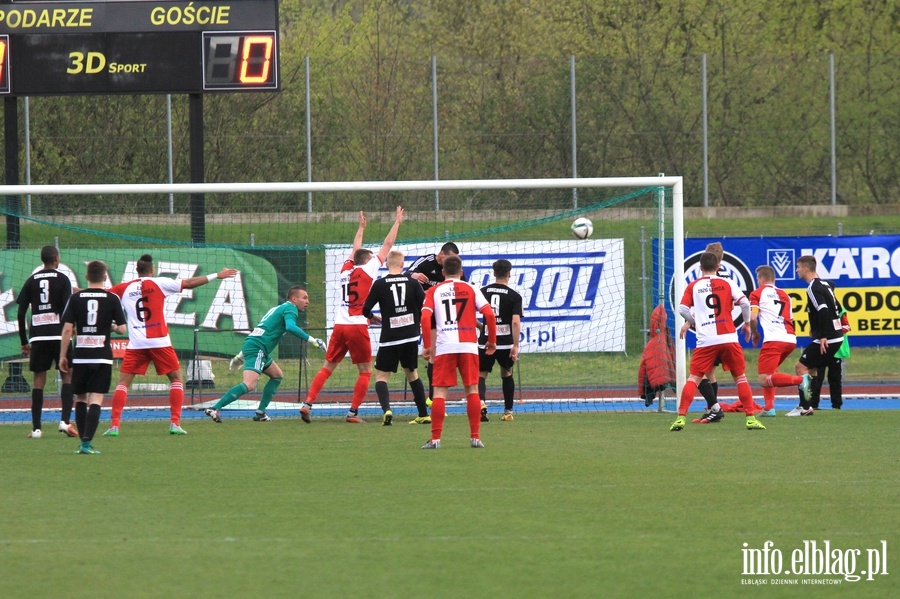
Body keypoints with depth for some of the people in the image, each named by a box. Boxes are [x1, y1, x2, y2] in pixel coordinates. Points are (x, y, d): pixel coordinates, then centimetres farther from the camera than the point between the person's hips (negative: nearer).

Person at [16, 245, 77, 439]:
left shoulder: (31, 281, 9)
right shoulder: (62, 279, -1)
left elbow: (21, 313, 7)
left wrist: (24, 342, 12)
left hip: (37, 336, 3)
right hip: (58, 334, -3)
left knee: (39, 380, 4)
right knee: (67, 377, 5)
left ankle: (36, 427, 0)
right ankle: (65, 421, -9)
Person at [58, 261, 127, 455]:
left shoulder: (76, 298, 0)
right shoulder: (112, 299, -2)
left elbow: (67, 329, -3)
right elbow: (122, 328, -2)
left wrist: (63, 355, 5)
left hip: (80, 356, 1)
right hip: (102, 356, -1)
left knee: (80, 398, 14)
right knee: (96, 400, -3)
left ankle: (83, 442, 16)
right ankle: (87, 442, -16)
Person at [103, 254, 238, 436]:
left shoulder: (124, 288, 8)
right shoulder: (159, 283, 1)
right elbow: (188, 283, 0)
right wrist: (216, 276, 6)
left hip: (136, 344, 1)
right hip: (159, 342, -1)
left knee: (123, 382, 6)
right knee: (176, 378, 12)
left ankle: (115, 424, -8)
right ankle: (175, 423, 2)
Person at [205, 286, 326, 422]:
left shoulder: (279, 308, 27)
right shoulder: (290, 309, -2)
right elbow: (290, 327, -24)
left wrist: (241, 355, 33)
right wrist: (313, 340, -21)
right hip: (257, 349, -10)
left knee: (277, 376, 22)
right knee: (249, 384, -23)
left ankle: (260, 412, 16)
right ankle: (215, 408, -31)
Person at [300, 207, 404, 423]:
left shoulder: (346, 269, 13)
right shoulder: (368, 269, 0)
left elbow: (355, 249, 33)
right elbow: (387, 245, 5)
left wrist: (361, 227, 46)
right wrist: (397, 222, 15)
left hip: (340, 325, 5)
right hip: (358, 326, -5)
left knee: (327, 368, 9)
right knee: (365, 371, 4)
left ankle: (308, 403, -3)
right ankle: (353, 412, -3)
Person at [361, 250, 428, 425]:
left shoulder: (380, 284, -6)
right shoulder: (412, 283, -1)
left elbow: (365, 310, -4)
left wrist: (372, 317, 20)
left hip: (389, 338, -3)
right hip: (411, 337, 3)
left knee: (381, 376, 4)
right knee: (412, 374, 19)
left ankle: (386, 409, -21)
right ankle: (423, 415, 20)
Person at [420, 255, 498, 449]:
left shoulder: (434, 291, 8)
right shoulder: (471, 289, 8)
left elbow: (425, 317, -4)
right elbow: (489, 314, -1)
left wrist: (426, 345, 3)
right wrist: (492, 341, 9)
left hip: (444, 347, 0)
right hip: (468, 345, 0)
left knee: (440, 392, 2)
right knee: (472, 390, 8)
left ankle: (435, 439, -4)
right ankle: (475, 437, 4)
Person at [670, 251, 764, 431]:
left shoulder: (693, 286, 7)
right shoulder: (727, 283, 6)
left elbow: (682, 309, 0)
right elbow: (745, 303, -3)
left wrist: (692, 322, 19)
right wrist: (747, 323, 13)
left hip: (705, 341, 0)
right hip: (729, 339, 0)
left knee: (694, 378, 4)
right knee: (740, 376, 12)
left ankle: (681, 417, -9)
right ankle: (751, 418, 6)